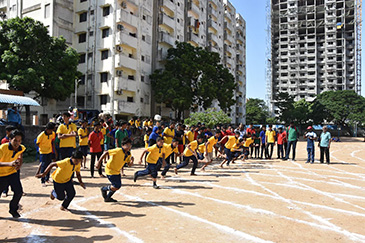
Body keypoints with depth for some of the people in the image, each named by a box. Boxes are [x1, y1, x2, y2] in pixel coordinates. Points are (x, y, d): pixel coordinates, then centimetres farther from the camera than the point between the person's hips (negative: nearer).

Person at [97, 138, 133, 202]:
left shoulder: (128, 154, -2)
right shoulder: (118, 150, -24)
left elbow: (129, 164, 2)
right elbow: (106, 153, -20)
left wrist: (131, 160, -21)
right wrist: (99, 162, -20)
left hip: (117, 171, 8)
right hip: (110, 170, -8)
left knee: (118, 186, 14)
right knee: (117, 187, -12)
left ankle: (107, 198, 32)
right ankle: (104, 189, 15)